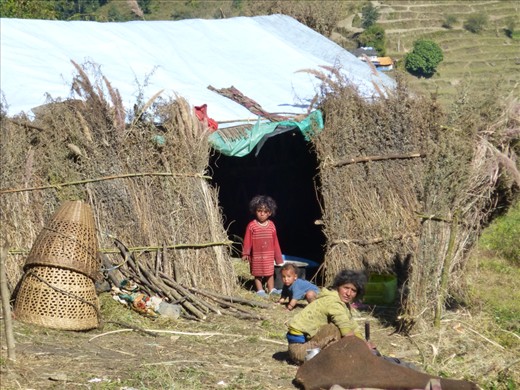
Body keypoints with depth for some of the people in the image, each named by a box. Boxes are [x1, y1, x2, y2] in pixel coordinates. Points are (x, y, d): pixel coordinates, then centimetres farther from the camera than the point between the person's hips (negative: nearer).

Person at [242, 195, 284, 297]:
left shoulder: (271, 225, -1)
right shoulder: (251, 225, -10)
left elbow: (275, 242, 5)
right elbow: (247, 240, -8)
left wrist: (278, 256, 8)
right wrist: (245, 253, -11)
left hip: (269, 255, 3)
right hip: (256, 255, -3)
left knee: (270, 272, 11)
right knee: (258, 274, 6)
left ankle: (271, 289, 21)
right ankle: (260, 290, 15)